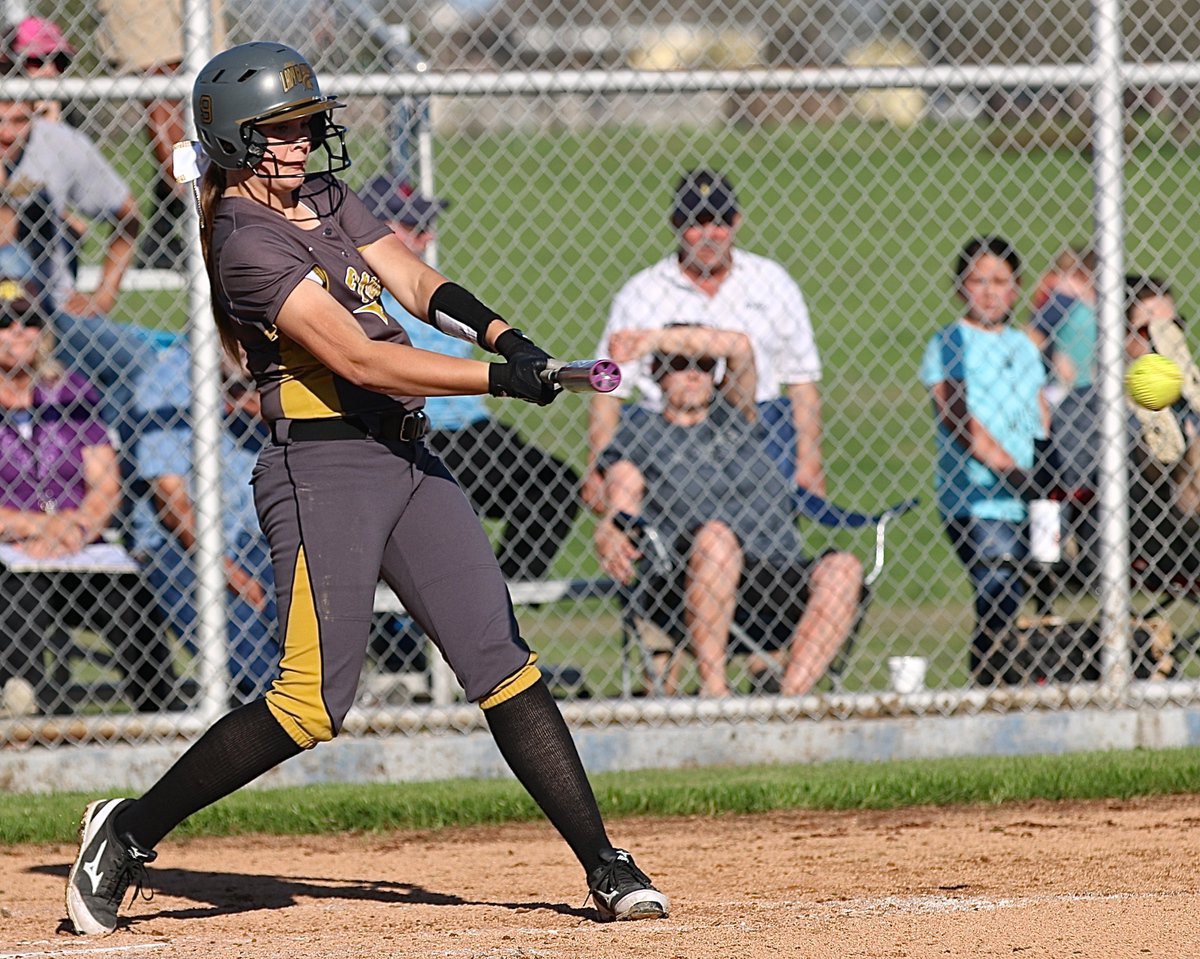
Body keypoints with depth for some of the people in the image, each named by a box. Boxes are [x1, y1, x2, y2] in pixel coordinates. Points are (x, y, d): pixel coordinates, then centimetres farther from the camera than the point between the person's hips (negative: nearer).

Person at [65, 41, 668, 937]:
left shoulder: (327, 200, 16)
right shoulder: (248, 244, -13)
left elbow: (414, 282, 8)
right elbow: (359, 360, -20)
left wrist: (498, 331, -12)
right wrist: (497, 378, -24)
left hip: (409, 461, 8)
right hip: (322, 469, -8)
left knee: (503, 666, 1)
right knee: (312, 704, -11)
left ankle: (604, 864, 2)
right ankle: (130, 831, 2)